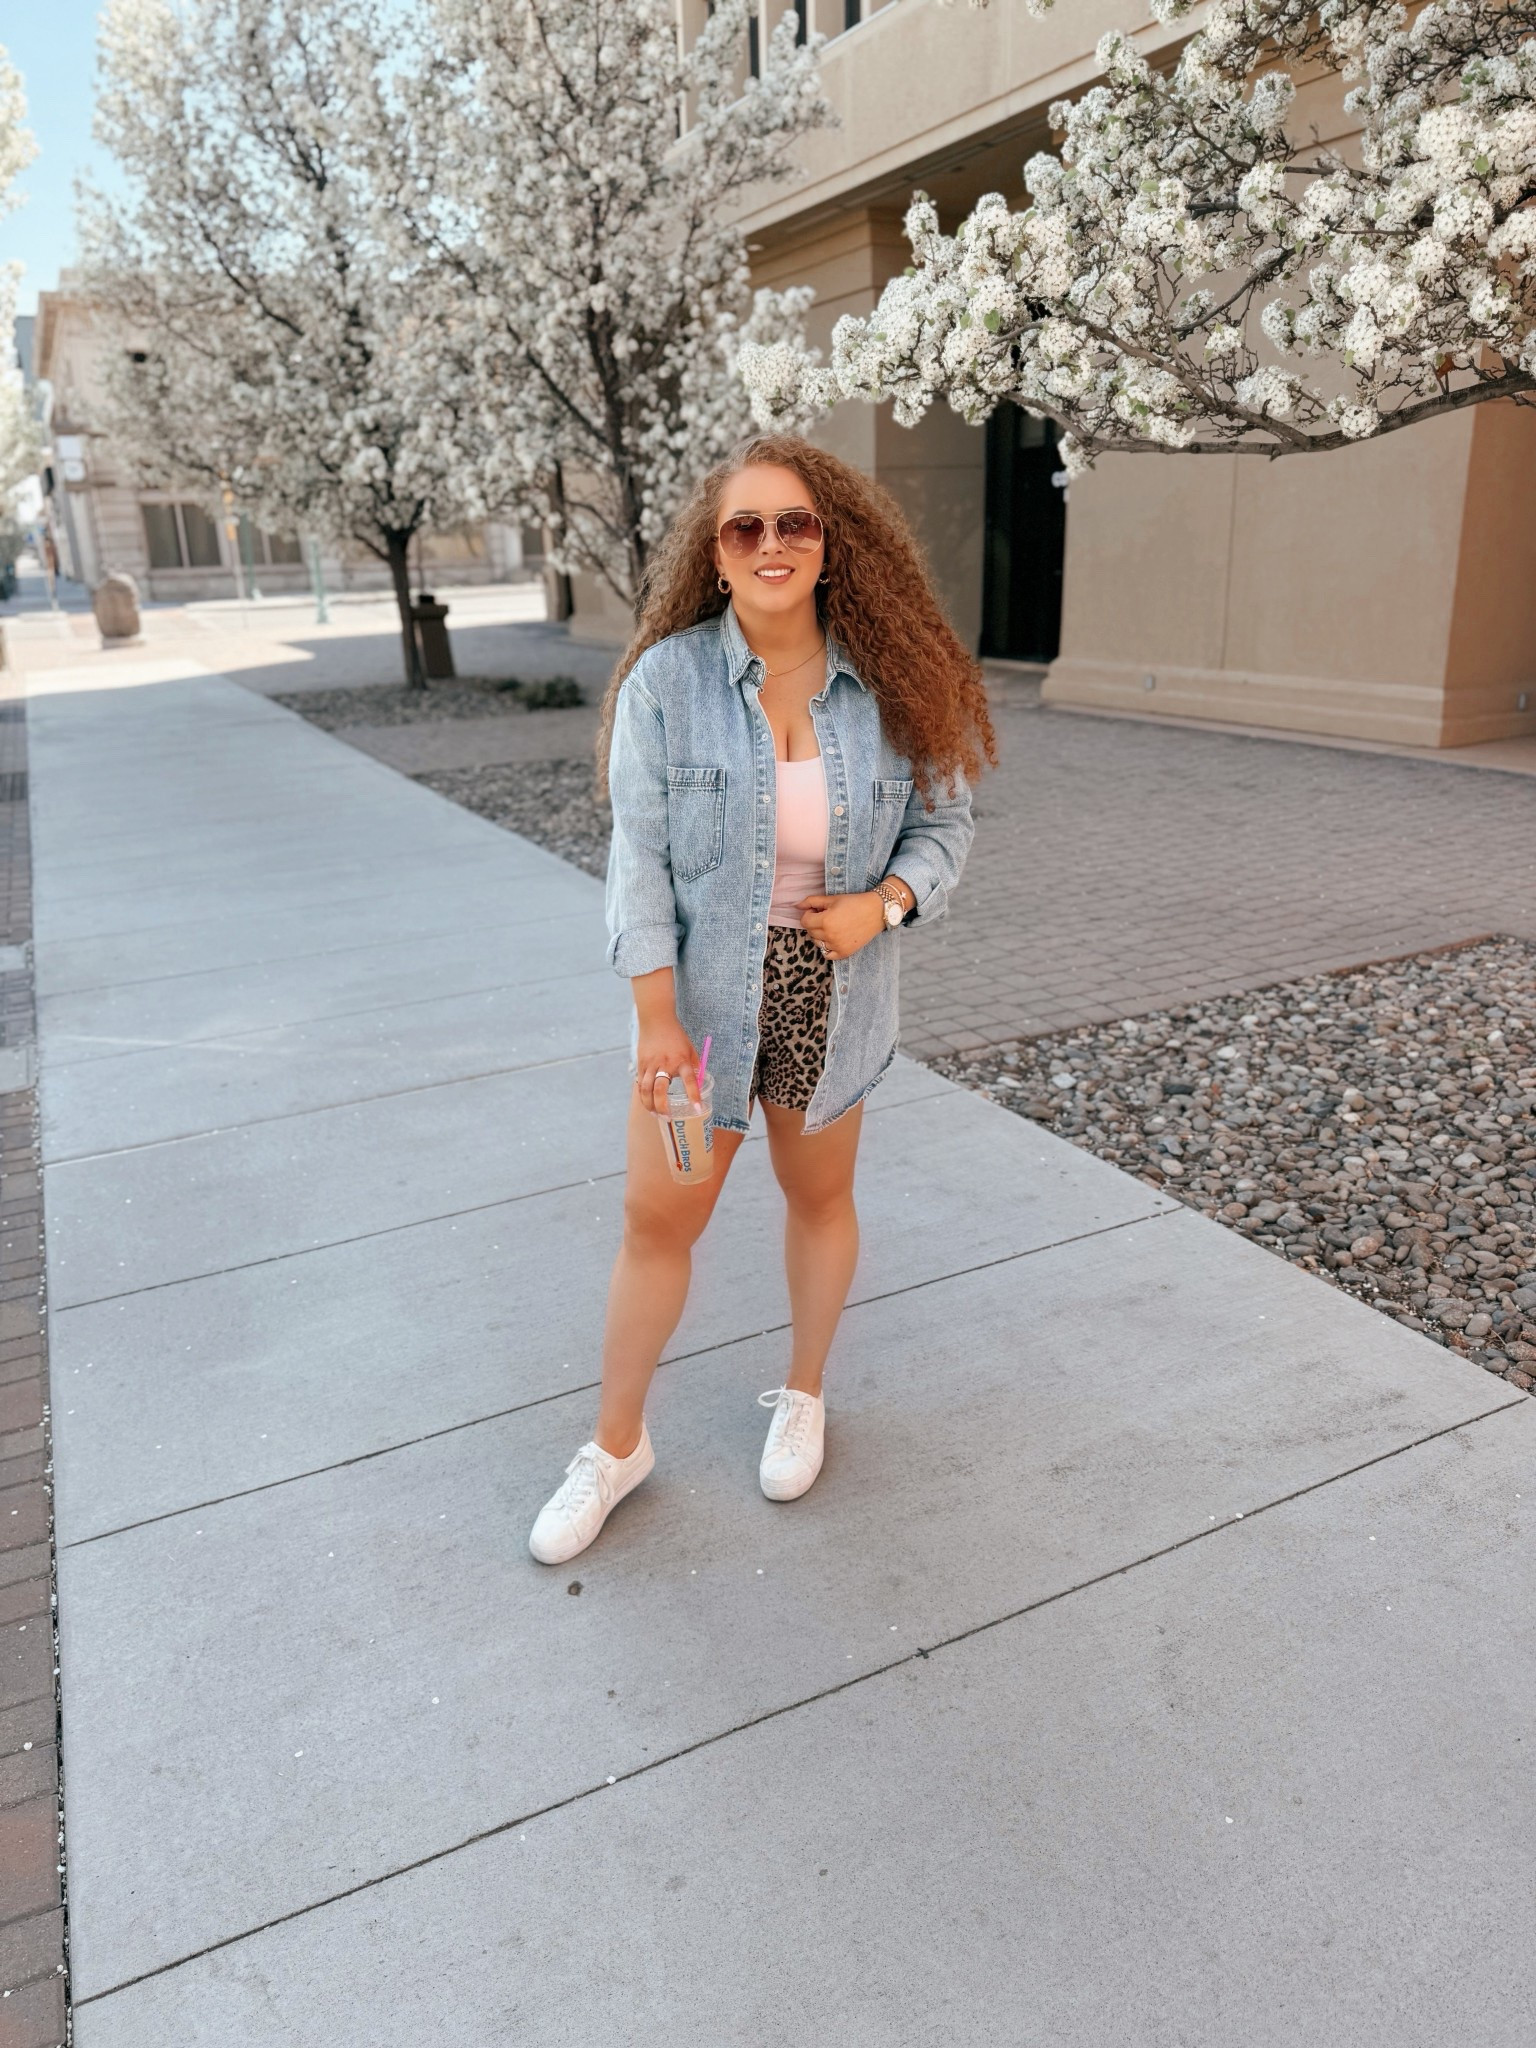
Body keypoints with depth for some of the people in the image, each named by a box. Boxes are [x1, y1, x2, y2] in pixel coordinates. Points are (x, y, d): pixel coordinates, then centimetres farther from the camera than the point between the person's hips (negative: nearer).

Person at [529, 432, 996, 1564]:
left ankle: (804, 1394, 44)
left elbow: (944, 821, 3)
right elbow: (641, 856, -11)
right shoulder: (669, 678, -11)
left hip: (832, 991, 2)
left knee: (821, 1196, 18)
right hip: (702, 991, -1)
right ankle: (618, 1442, 29)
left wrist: (884, 903, -17)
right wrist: (659, 1020, -14)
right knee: (660, 1217, 7)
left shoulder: (891, 684, -5)